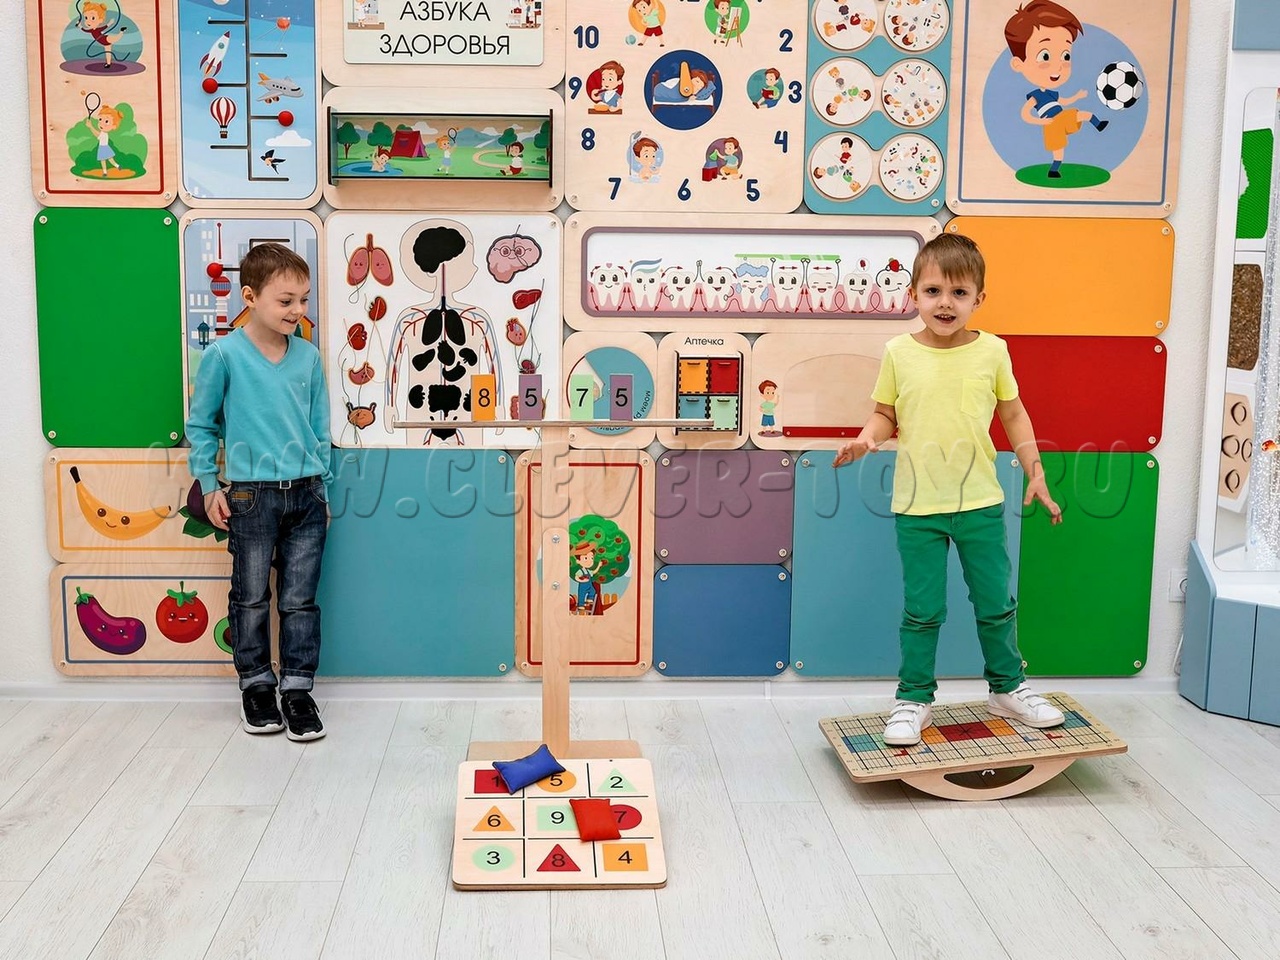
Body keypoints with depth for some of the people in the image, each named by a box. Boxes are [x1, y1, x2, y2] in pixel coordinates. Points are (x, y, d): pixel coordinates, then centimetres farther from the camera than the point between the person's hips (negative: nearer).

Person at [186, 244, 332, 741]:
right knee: (252, 599, 9)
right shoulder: (224, 355, -7)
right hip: (251, 495, -2)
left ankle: (298, 690, 17)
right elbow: (201, 424, 3)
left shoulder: (308, 356, 3)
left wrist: (323, 488, 12)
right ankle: (256, 686, 25)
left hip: (306, 495, 3)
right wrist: (209, 486, 1)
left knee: (300, 600, 7)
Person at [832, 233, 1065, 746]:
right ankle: (913, 699, 22)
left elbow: (1014, 415, 8)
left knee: (995, 603, 13)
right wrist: (865, 439, -17)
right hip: (917, 507, -1)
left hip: (980, 503, 1)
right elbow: (886, 414, 4)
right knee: (922, 610, 7)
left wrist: (1036, 474, 7)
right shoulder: (899, 352, -4)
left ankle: (1008, 688, 33)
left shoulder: (991, 351, -2)